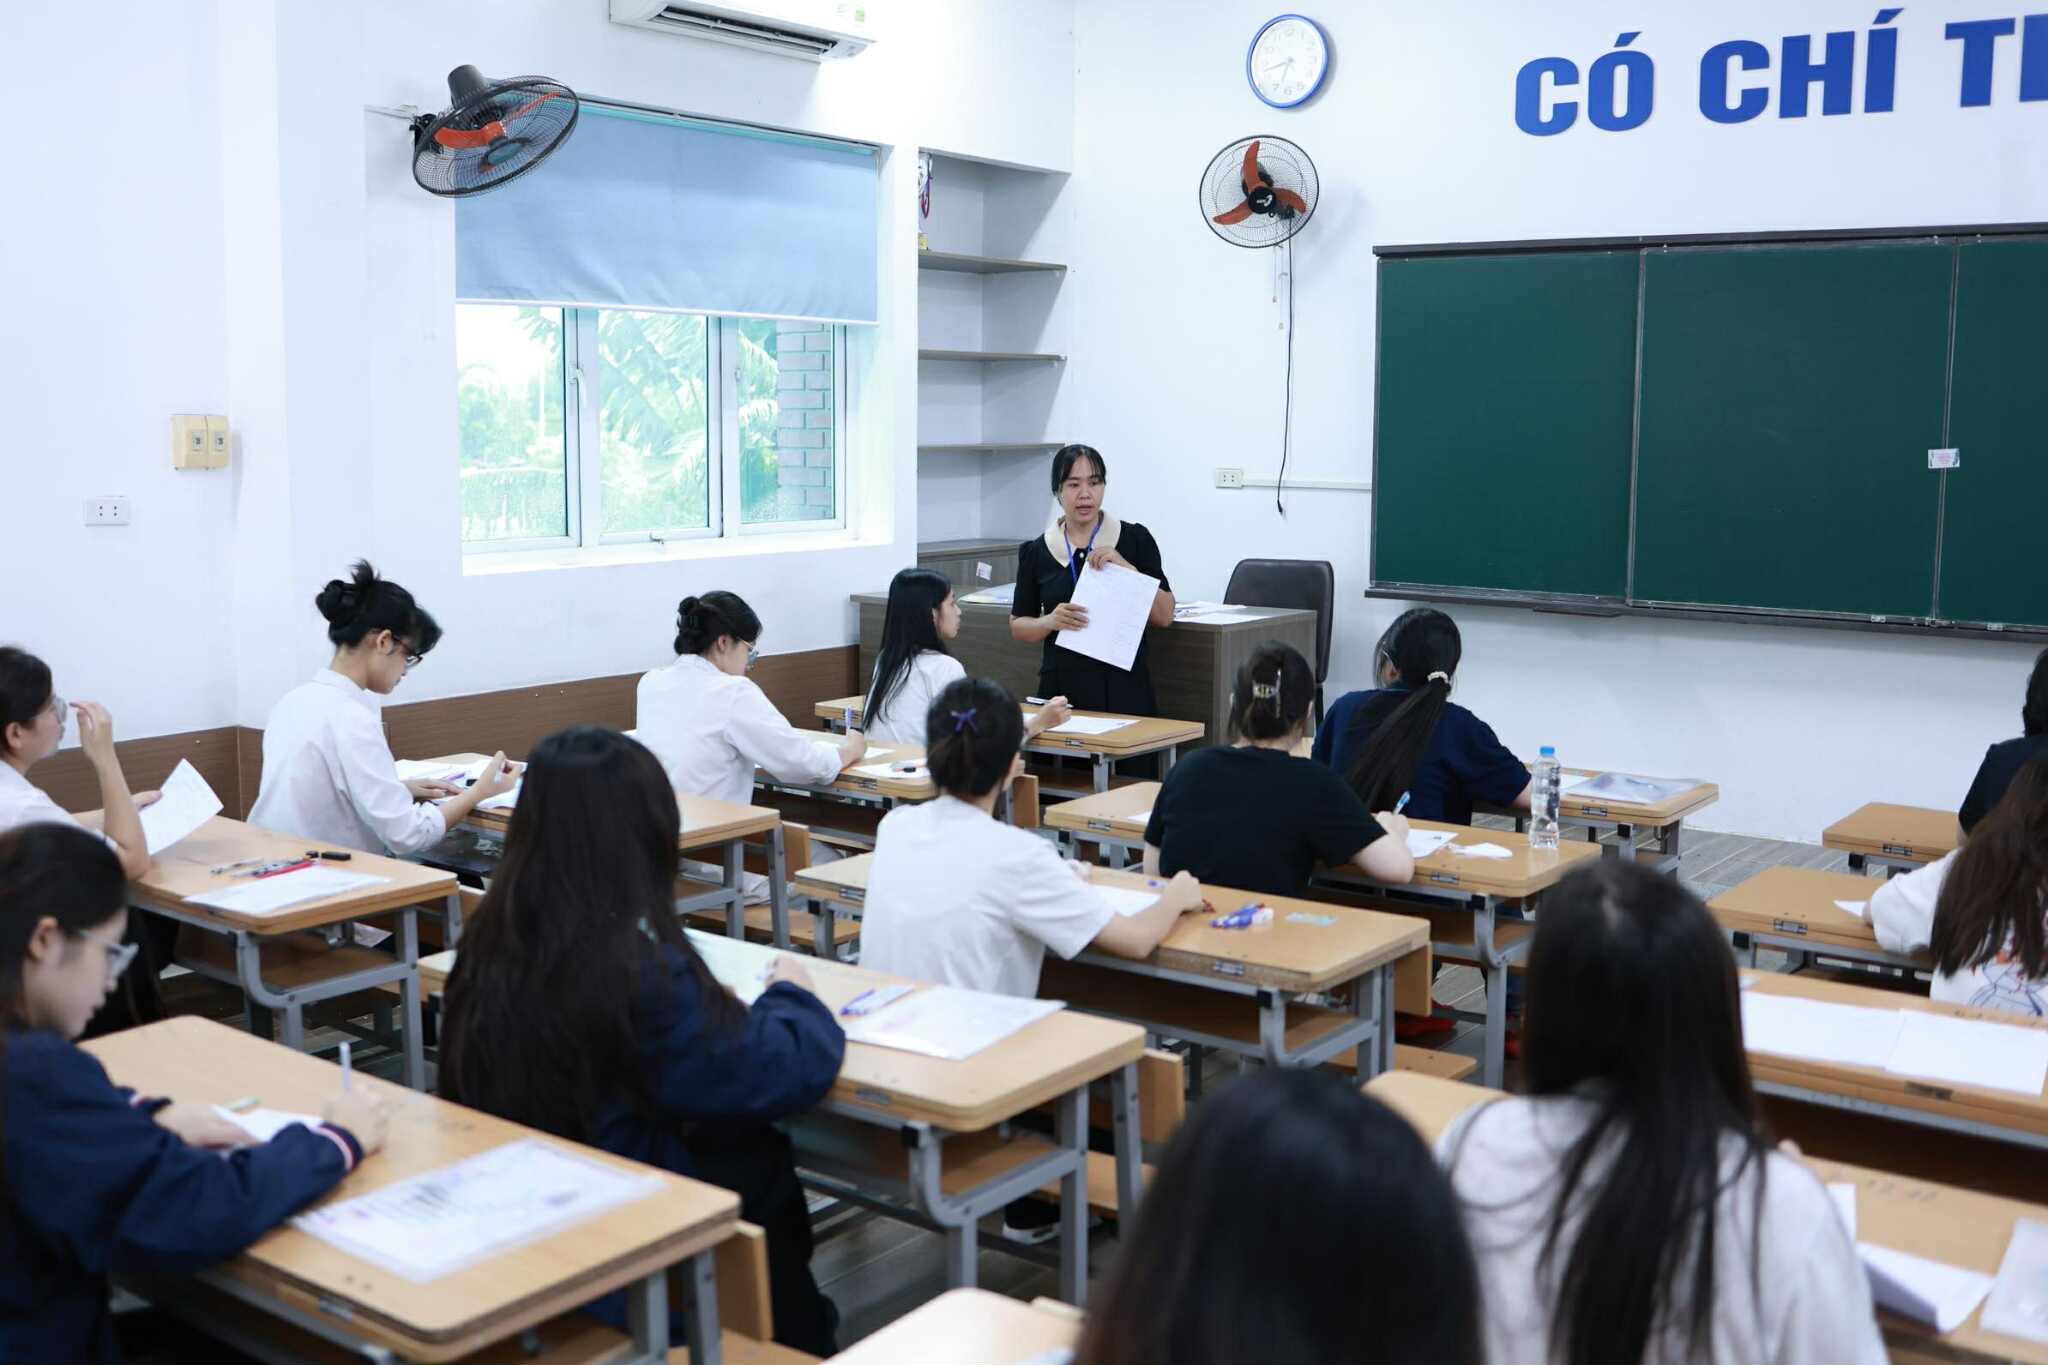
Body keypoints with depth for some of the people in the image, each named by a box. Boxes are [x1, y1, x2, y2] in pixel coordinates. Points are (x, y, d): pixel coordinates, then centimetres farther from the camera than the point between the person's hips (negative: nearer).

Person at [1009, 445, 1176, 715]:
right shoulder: (1036, 551, 4)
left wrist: (1125, 567, -15)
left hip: (1124, 690, -1)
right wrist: (1050, 621, -11)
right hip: (1063, 690, 1)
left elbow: (1165, 616, -3)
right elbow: (1018, 627, 10)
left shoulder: (1135, 539, 0)